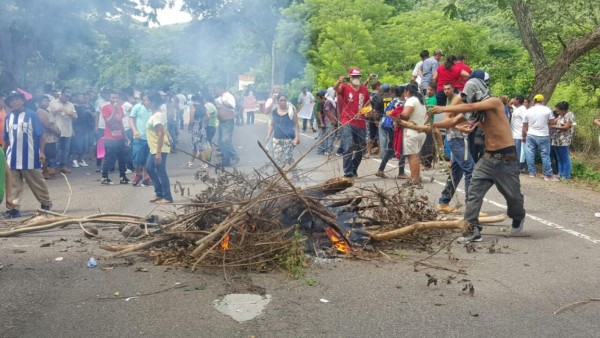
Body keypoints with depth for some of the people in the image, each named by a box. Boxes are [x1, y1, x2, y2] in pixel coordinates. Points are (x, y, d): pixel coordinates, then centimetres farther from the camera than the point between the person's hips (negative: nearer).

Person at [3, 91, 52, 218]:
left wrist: (41, 152, -10)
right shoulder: (8, 117, 7)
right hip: (12, 157, 4)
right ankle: (13, 208, 8)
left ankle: (46, 204, 22)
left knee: (37, 183, 7)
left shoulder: (31, 115, -6)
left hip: (30, 157, -4)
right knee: (13, 184, 4)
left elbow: (40, 135, -5)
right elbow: (6, 138, 14)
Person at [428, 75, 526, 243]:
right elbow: (452, 122, 5)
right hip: (488, 157, 6)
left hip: (507, 158, -6)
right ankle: (473, 229, -9)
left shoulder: (494, 102, -14)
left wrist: (444, 108, -27)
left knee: (512, 194, 10)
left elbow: (470, 107, -28)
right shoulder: (475, 111, 6)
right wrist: (432, 125, -7)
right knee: (474, 192, -9)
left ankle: (518, 217, 41)